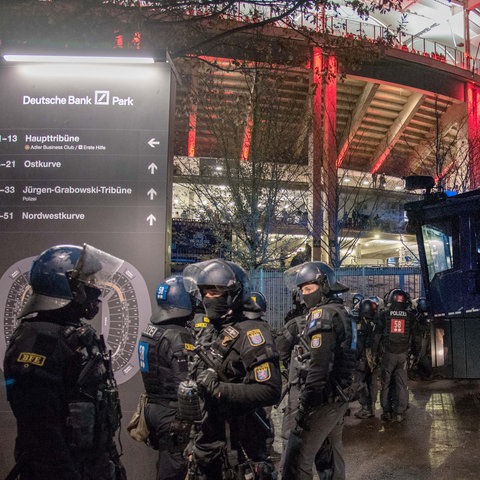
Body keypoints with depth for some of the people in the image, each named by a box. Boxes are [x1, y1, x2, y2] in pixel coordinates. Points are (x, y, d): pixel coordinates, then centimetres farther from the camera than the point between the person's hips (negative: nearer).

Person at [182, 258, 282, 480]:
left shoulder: (250, 333, -18)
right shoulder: (215, 332, 7)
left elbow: (270, 391, -26)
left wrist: (218, 388, -26)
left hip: (241, 437, -8)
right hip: (212, 432, 8)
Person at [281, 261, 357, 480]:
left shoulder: (322, 314, -15)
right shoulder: (341, 312, 13)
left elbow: (319, 367, -23)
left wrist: (305, 406, -20)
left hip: (324, 399, -10)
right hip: (340, 396, 10)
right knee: (331, 454, 22)